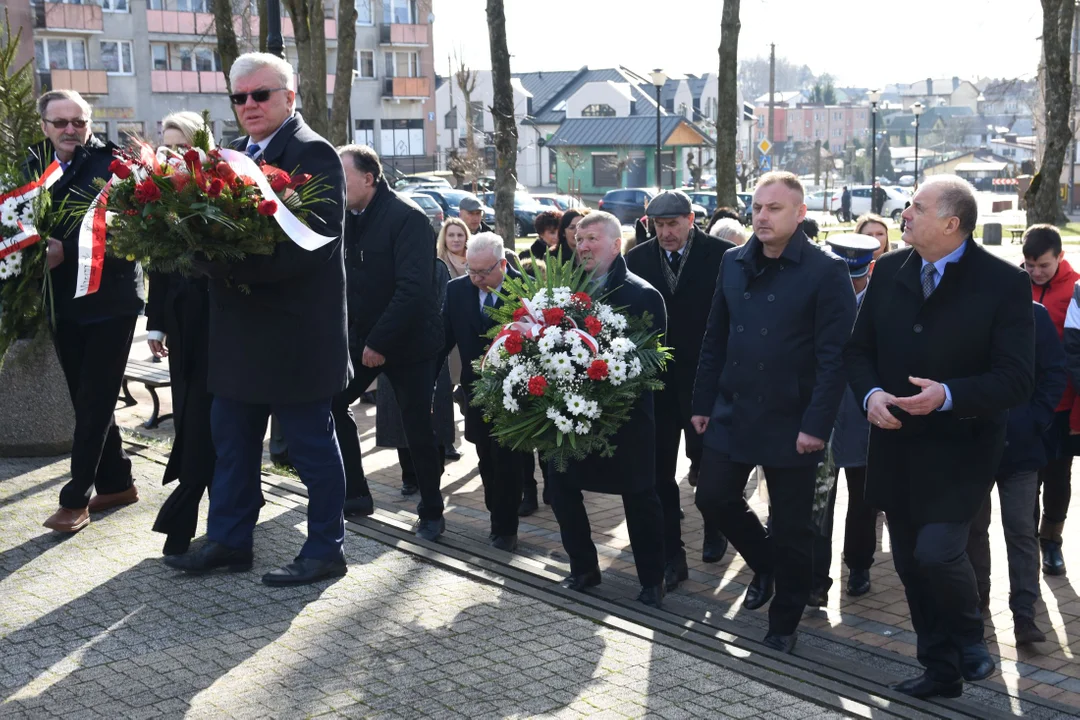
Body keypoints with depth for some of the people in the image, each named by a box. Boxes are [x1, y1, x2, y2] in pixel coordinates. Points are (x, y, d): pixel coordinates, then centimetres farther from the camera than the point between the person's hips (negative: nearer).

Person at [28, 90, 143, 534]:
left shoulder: (110, 163, -9)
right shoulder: (34, 165, 7)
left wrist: (66, 251, -27)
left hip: (109, 300, -6)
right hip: (63, 302, 6)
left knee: (94, 402, -3)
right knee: (87, 400, 13)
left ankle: (76, 498, 2)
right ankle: (116, 483, 27)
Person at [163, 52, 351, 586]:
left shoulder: (313, 154, -12)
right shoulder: (235, 153, 14)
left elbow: (315, 240, -23)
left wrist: (243, 267, -30)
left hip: (295, 331, -8)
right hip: (239, 327, 9)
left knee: (311, 443, 4)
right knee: (232, 437, 16)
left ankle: (325, 550, 16)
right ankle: (229, 541, 28)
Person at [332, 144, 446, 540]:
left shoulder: (407, 218, -18)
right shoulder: (347, 217, 4)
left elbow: (413, 289, -25)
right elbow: (342, 277, 5)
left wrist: (380, 342, -24)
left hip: (407, 340, -7)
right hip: (361, 336, 7)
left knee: (417, 426, 0)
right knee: (331, 404, 0)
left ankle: (431, 513, 15)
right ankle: (355, 494, 14)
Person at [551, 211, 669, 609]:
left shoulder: (643, 295, -8)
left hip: (626, 413, -4)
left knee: (640, 496, 6)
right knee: (560, 487, 7)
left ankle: (652, 579, 20)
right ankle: (583, 568, 25)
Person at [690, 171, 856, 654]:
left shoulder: (825, 271, -11)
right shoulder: (734, 264, 6)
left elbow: (833, 355, -15)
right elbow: (714, 339, 11)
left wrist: (817, 424, -19)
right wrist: (703, 403, 8)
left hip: (791, 423, -5)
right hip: (733, 413, 5)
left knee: (790, 528, 5)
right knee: (713, 498, 7)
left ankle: (784, 622, 24)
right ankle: (765, 564, 35)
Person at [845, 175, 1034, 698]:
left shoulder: (1003, 283, -11)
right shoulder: (889, 271, 3)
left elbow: (1015, 380, -14)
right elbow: (858, 349, 9)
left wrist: (949, 396, -28)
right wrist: (870, 394, -11)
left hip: (958, 449, -5)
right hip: (897, 444, 5)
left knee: (937, 552, -17)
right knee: (910, 563, 11)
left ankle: (970, 636, 15)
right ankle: (940, 670, 28)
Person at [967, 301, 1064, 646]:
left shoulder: (1034, 315, -2)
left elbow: (1056, 371, 0)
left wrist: (1037, 421, -7)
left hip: (1019, 444, -1)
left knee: (1021, 530, -4)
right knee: (974, 526, 13)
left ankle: (1024, 616, -4)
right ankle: (977, 601, 27)